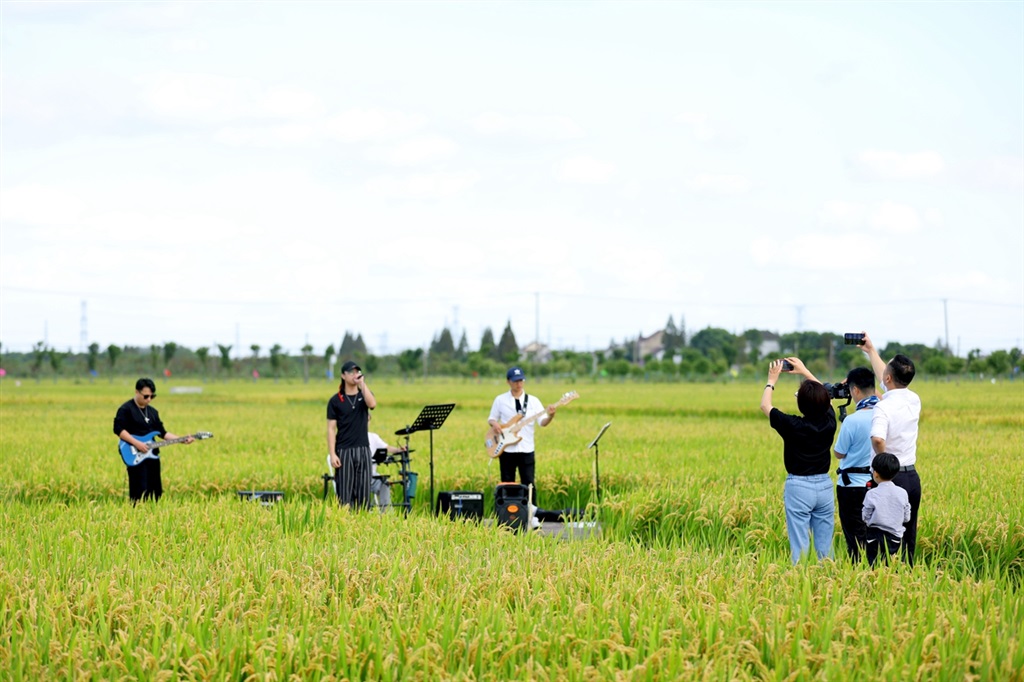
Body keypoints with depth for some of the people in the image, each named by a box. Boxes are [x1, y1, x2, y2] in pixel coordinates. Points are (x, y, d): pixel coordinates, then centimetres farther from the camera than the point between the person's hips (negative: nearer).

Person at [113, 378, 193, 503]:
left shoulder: (153, 411, 17)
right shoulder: (126, 409, -6)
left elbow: (162, 432, 18)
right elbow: (118, 429, -16)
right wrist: (136, 443, -23)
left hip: (152, 456, 7)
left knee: (155, 492, 5)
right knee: (140, 493, -14)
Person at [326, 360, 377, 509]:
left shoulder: (364, 395, 10)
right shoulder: (336, 400, 3)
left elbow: (372, 404, -15)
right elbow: (331, 429, 0)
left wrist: (362, 383, -14)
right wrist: (332, 454, -9)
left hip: (363, 450, 2)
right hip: (344, 451, -2)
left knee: (363, 492, 1)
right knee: (345, 492, -4)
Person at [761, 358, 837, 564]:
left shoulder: (792, 425, -16)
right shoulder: (829, 422, -5)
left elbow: (765, 406, 0)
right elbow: (826, 399, 17)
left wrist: (771, 380, 12)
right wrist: (805, 372, 21)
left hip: (798, 487, -4)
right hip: (824, 485, 4)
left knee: (800, 547, -4)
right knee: (825, 547, 9)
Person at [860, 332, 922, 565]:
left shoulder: (883, 408, -17)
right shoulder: (914, 401, 5)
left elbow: (877, 440, -36)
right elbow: (891, 383, 25)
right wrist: (871, 352, 32)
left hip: (890, 478, -7)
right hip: (912, 476, 7)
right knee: (908, 540, 11)